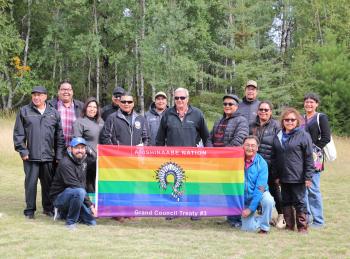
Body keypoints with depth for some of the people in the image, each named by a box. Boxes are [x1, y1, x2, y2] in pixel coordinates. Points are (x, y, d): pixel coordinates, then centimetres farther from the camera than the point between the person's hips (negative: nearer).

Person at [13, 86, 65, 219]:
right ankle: (30, 210, 11)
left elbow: (59, 136, 11)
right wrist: (22, 150, -6)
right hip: (31, 156, -2)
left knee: (48, 183, 9)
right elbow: (18, 133, 3)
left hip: (49, 156, 2)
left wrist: (58, 154, 6)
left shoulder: (54, 113, 10)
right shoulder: (24, 111, 5)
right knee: (31, 183, 1)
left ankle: (48, 208, 22)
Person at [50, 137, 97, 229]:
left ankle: (64, 213, 20)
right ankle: (70, 221, -19)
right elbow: (75, 186, -24)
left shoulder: (82, 162, 8)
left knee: (92, 222, 0)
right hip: (59, 197, -8)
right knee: (79, 192, -37)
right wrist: (90, 204, -24)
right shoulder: (65, 164, -20)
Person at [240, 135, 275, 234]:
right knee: (248, 228, -12)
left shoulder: (261, 163, -14)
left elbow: (260, 188, -17)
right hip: (243, 198, 1)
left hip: (259, 195, -1)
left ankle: (264, 226, -11)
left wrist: (250, 208, -21)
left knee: (268, 200, -34)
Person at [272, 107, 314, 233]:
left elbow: (309, 158, -8)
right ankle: (289, 225, 21)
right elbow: (274, 158, 13)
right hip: (283, 177, 5)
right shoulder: (278, 137, 9)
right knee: (286, 202, 11)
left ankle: (302, 226, 12)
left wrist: (308, 177, -11)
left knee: (299, 202, 2)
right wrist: (276, 175, 9)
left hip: (298, 177, -5)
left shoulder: (303, 135, -6)